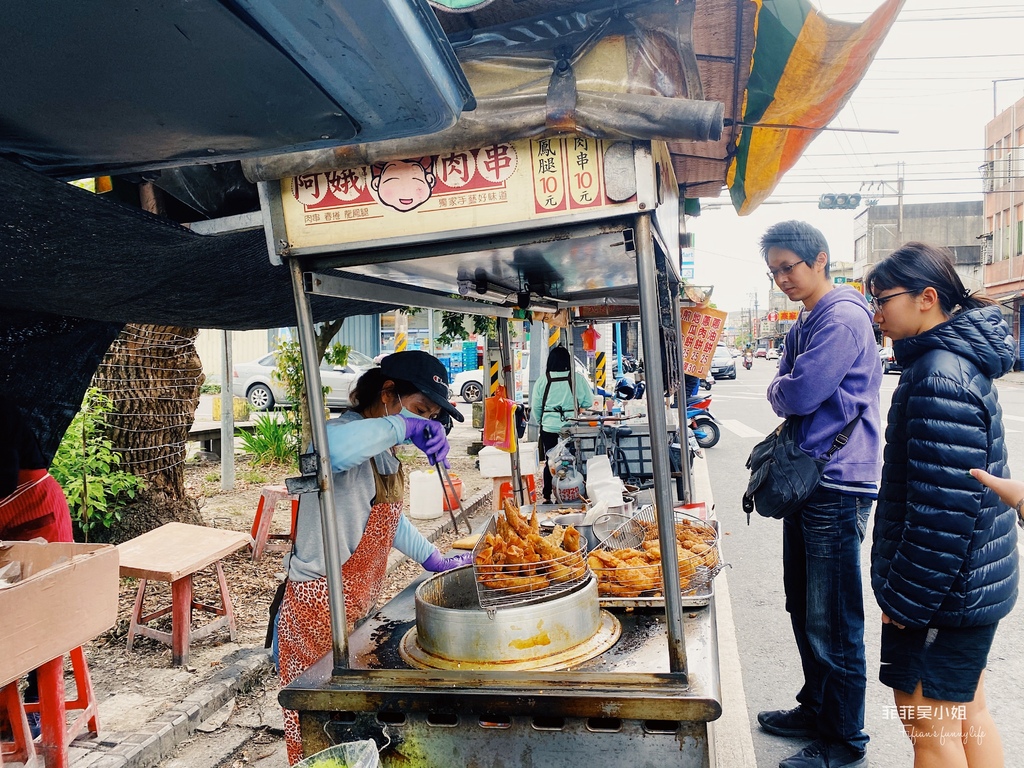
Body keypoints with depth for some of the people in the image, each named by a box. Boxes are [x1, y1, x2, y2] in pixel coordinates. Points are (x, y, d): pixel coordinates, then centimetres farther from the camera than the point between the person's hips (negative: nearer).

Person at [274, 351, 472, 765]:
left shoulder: (382, 452, 11)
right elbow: (331, 449, -47)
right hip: (320, 611, -9)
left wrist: (435, 560, 21)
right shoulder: (345, 434, -20)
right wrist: (403, 425, -38)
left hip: (359, 608, 9)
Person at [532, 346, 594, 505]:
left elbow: (536, 407, 4)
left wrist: (540, 422, 21)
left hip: (549, 427, 1)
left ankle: (547, 496, 9)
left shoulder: (542, 381, -2)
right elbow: (589, 402, 3)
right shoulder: (578, 378, -3)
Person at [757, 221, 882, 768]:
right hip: (807, 478, 10)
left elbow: (799, 394, -21)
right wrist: (786, 393, -4)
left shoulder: (843, 317, -15)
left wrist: (780, 390, -1)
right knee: (804, 609, 20)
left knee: (833, 622, 1)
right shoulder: (803, 324, 16)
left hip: (838, 485, -10)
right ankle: (817, 707, 37)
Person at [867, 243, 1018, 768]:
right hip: (976, 585, 10)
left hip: (942, 592, -10)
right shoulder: (959, 360, 9)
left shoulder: (939, 379, -24)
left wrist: (904, 599, -17)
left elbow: (944, 511, -26)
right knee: (968, 714, 21)